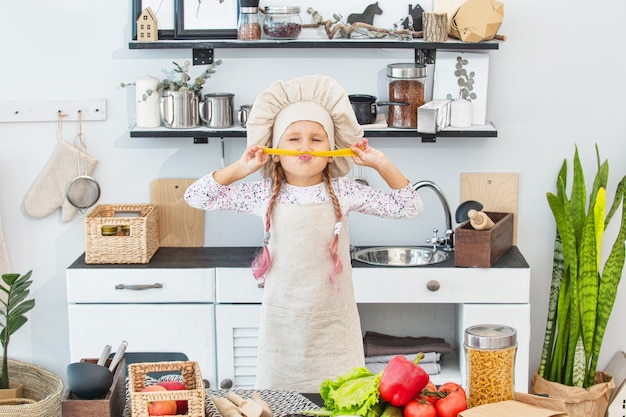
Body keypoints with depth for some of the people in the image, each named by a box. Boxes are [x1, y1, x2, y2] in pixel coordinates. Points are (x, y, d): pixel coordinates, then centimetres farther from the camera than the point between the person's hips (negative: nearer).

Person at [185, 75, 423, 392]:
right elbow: (195, 197, 0)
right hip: (282, 324, 1)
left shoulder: (343, 192, -3)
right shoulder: (264, 194, -3)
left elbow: (409, 206, 1)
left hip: (333, 324, 0)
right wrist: (240, 169, -6)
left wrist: (381, 164, -7)